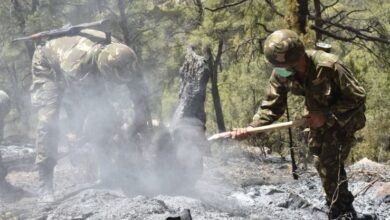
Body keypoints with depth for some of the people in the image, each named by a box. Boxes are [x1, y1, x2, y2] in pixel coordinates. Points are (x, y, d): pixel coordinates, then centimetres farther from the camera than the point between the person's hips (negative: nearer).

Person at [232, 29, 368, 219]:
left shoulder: (329, 66, -37)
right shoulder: (280, 74, -21)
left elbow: (357, 96, -27)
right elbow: (271, 106, -14)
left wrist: (327, 116, -31)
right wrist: (250, 128, -29)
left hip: (345, 116, -6)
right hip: (319, 116, 6)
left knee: (331, 162, -14)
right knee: (321, 162, 11)